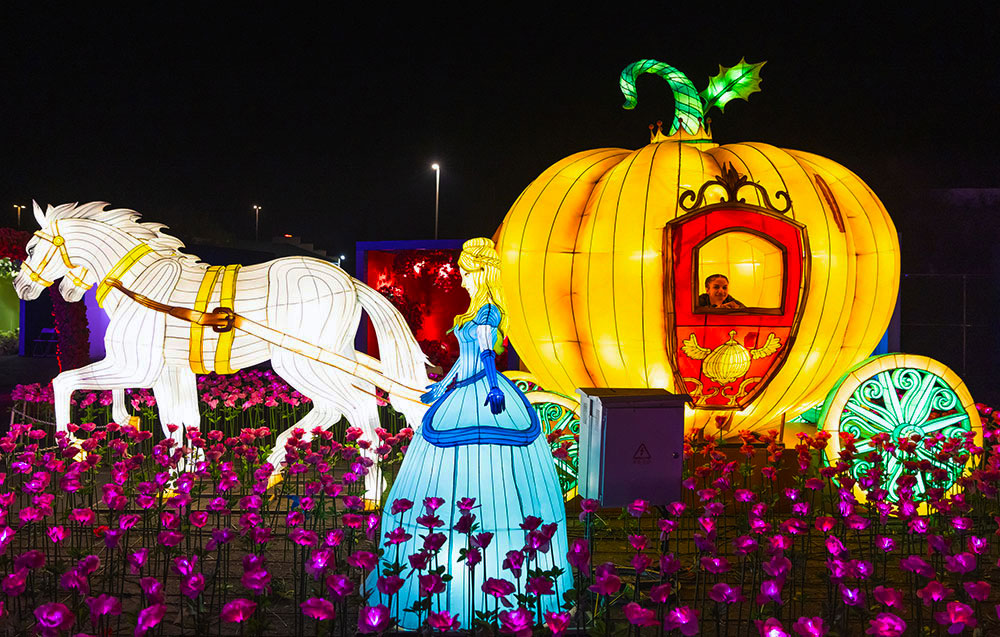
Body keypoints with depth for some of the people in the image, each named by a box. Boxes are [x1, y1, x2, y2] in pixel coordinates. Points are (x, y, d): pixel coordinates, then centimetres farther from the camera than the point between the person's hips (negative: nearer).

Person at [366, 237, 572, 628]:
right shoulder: (477, 311, 17)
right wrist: (442, 387, 34)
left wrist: (494, 388, -39)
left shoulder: (487, 311, -11)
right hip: (464, 397, 10)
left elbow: (487, 353, -26)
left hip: (478, 399, -10)